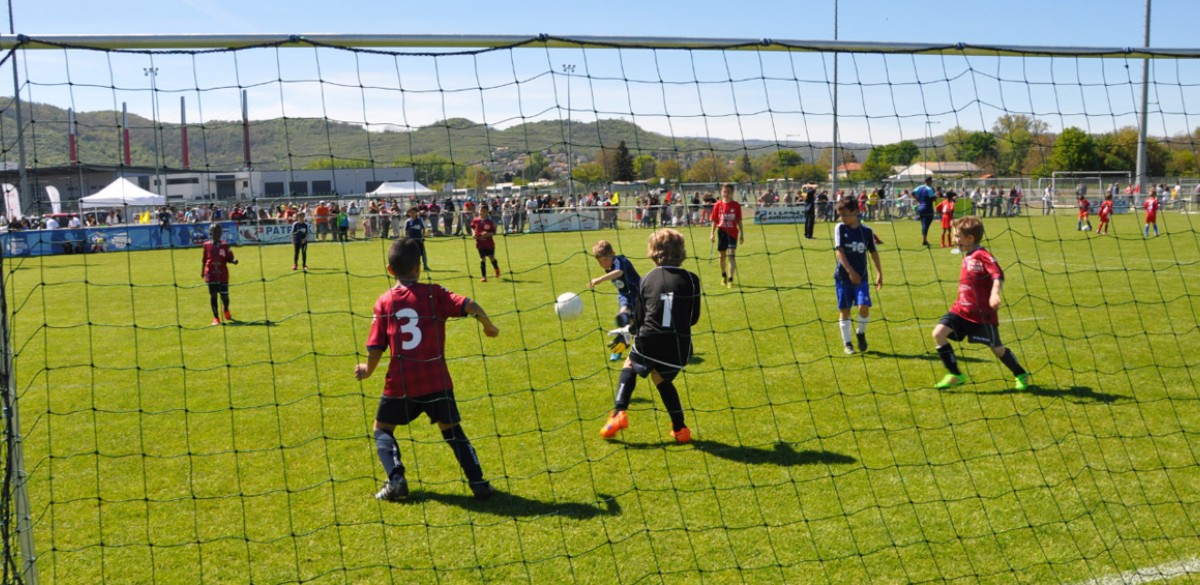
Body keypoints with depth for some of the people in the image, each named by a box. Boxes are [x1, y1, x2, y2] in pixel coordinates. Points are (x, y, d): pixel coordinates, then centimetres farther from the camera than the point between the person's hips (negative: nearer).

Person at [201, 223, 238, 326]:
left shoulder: (225, 246, 2)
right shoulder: (207, 245, 3)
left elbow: (229, 259, 3)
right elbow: (204, 260, 11)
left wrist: (233, 261, -18)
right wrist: (202, 271, 16)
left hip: (223, 275, 0)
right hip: (211, 274, 0)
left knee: (224, 295, 3)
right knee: (213, 295, -2)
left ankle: (226, 311, 35)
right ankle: (216, 318, 7)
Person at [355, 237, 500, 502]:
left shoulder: (384, 302, 2)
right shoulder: (434, 294, -1)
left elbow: (375, 349, 1)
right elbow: (470, 306, -13)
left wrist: (367, 370, 20)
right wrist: (489, 326, 4)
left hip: (400, 383, 0)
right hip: (436, 381, 0)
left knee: (382, 429, 19)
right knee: (452, 430, 15)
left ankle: (396, 479, 0)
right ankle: (478, 483, 7)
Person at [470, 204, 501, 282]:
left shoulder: (490, 222, -9)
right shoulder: (475, 220, -1)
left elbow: (493, 232, -8)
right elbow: (472, 227, 17)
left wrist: (488, 234, -25)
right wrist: (473, 233, -1)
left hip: (489, 243, -1)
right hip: (480, 243, 1)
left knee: (492, 257, 10)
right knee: (482, 259, 1)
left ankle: (497, 270, 40)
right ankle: (484, 277, 6)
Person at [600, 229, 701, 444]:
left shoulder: (647, 279, 2)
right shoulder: (691, 280, -1)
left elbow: (639, 317, 7)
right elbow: (693, 317, 6)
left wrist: (629, 331, 29)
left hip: (648, 342, -1)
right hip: (678, 348, 1)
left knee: (630, 365, 28)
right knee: (663, 380, 28)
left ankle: (619, 412, 11)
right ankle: (680, 429, 25)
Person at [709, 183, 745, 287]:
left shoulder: (736, 205, -2)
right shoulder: (718, 205, 0)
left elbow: (739, 221, 3)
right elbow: (714, 220, 4)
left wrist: (741, 234, 3)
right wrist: (712, 233, -1)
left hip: (733, 233, -2)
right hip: (722, 232, 2)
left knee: (732, 256, -11)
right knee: (722, 256, 13)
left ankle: (730, 279, -14)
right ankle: (723, 276, 34)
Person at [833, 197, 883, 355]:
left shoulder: (867, 231, 0)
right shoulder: (840, 228, -4)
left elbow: (873, 252, 10)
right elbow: (839, 251, -13)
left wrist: (880, 273, 10)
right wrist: (850, 271, -21)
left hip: (861, 276, 0)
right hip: (843, 276, 0)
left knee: (864, 307, -14)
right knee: (844, 309, 3)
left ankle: (861, 333, 14)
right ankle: (847, 343, 15)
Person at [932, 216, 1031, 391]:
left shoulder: (983, 256, -16)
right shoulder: (966, 257, 10)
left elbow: (998, 275, -28)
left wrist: (995, 293, -43)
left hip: (982, 313, -7)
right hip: (962, 309, 7)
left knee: (997, 348, 5)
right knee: (938, 332, -11)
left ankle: (1022, 375, 31)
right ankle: (955, 375, -2)